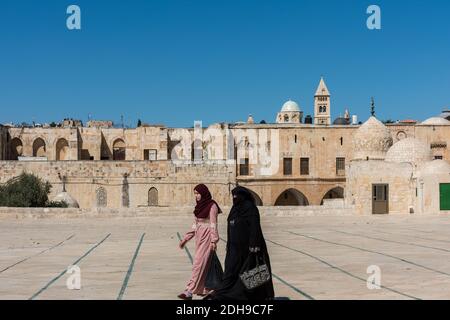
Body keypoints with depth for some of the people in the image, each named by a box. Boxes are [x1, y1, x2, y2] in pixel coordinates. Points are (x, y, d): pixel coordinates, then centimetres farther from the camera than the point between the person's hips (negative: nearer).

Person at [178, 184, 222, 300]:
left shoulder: (212, 206, -10)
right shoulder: (199, 206, 13)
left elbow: (213, 224, -14)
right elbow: (195, 225, 16)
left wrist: (213, 240, -20)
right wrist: (185, 239, 15)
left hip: (207, 237, -8)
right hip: (199, 237, 8)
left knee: (199, 263, -10)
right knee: (205, 264, 12)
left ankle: (189, 291, -13)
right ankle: (206, 289, 20)